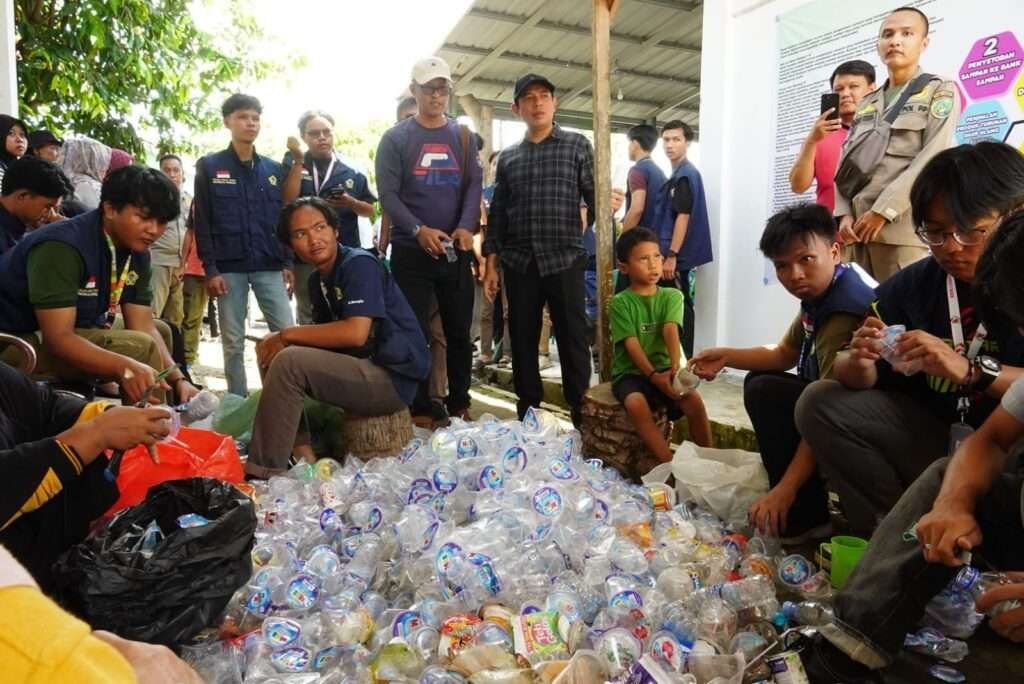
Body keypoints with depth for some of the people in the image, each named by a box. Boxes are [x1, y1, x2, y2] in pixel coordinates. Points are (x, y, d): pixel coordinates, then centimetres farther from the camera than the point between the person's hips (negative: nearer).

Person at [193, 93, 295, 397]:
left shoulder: (273, 169, 12)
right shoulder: (209, 166, 5)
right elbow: (202, 222, 1)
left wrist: (287, 263, 4)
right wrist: (210, 269, -7)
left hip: (269, 267, 2)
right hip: (229, 268, -2)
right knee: (233, 343, 4)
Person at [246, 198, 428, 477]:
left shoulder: (359, 264, -14)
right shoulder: (317, 278, 12)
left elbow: (355, 333, -26)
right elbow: (326, 332, 13)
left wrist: (287, 334, -15)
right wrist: (278, 340, -7)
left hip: (393, 377, -9)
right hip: (362, 368, 9)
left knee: (288, 361, -22)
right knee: (270, 351, 11)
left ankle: (262, 473, -11)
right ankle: (302, 454, 3)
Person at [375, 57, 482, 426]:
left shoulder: (462, 136, 11)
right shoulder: (395, 138, 3)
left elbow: (474, 185, 4)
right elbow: (388, 193, -5)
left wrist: (466, 227, -15)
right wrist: (418, 230, -21)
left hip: (456, 250, 3)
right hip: (410, 251, -2)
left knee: (459, 331, 8)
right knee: (414, 332, 0)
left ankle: (460, 405, 20)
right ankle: (420, 409, 10)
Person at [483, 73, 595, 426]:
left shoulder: (577, 145, 7)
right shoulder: (507, 157, 14)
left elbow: (595, 197, 3)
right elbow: (497, 215, 13)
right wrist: (491, 266, 8)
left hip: (565, 260, -3)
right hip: (519, 264, 3)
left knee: (573, 342, 0)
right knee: (522, 342, 8)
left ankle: (582, 418, 10)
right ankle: (527, 417, 21)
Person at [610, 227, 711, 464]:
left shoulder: (672, 296, 5)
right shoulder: (620, 303, -4)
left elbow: (670, 331, -13)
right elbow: (632, 345, -13)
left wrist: (675, 365, -30)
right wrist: (653, 376, -26)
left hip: (664, 369, 3)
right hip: (630, 373, -2)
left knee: (694, 399, -24)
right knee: (636, 404, -33)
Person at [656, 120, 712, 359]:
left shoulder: (686, 174, -11)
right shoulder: (678, 174, 17)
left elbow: (683, 216, -19)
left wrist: (671, 255, -22)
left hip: (680, 257, -9)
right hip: (679, 255, 9)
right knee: (678, 308, 11)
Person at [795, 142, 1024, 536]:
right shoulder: (913, 285, -2)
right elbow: (857, 380, -2)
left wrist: (972, 370, -34)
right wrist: (859, 361, -23)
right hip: (933, 436, 4)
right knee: (819, 402, -11)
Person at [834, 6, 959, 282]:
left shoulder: (940, 91, 9)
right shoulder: (866, 104, 22)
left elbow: (933, 160, -5)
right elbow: (845, 165, 13)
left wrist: (883, 211, -14)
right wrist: (845, 214, -4)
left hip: (903, 225, -4)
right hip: (859, 226, 4)